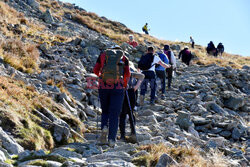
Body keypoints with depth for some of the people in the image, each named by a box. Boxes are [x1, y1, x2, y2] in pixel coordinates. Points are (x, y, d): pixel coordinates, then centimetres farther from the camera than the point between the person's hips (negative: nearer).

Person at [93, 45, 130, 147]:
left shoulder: (103, 55, 16)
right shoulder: (124, 58, 14)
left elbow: (95, 70, 16)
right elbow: (127, 74, 6)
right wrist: (125, 84, 23)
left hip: (103, 87, 1)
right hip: (118, 88, -1)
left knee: (105, 111, 19)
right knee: (114, 114, 3)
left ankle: (104, 127, -8)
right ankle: (112, 139, -5)